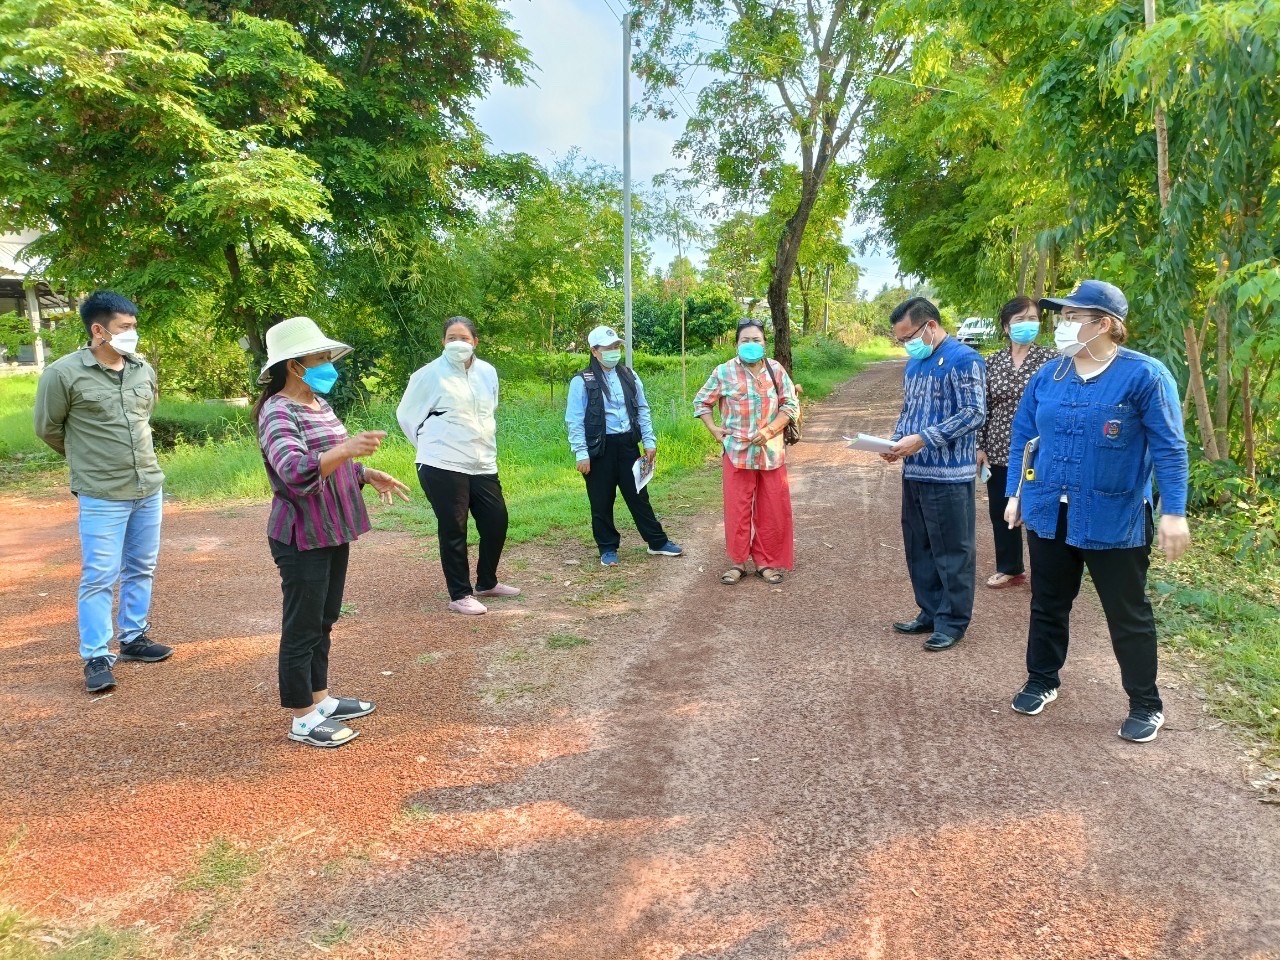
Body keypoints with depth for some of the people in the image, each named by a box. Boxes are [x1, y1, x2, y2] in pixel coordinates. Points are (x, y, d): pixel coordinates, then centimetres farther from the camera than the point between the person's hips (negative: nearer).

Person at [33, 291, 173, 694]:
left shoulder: (144, 370, 3)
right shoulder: (63, 373, -12)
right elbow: (48, 428, -1)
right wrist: (87, 457, 11)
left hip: (149, 488, 5)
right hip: (102, 495, -5)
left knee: (141, 570, 14)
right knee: (99, 578, 0)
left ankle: (133, 638, 29)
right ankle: (96, 657, 10)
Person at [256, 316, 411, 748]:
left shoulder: (319, 405, 11)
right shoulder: (278, 412, -18)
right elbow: (296, 471, -35)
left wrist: (367, 474, 12)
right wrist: (347, 449, -46)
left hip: (333, 532, 9)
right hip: (302, 538, -9)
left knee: (323, 622, 19)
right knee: (302, 629, 1)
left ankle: (320, 699, 32)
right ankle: (303, 719, 13)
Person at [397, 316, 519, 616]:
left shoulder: (488, 372, 6)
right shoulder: (431, 374, -9)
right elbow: (406, 414, 0)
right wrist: (430, 445, 4)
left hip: (483, 464, 6)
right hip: (444, 466, -6)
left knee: (496, 521, 9)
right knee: (453, 530, -1)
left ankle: (487, 582, 29)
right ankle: (459, 595, 10)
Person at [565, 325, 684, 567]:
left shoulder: (629, 375, 7)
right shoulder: (582, 381, -8)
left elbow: (642, 410, 12)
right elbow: (574, 420, -9)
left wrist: (649, 441, 7)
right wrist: (581, 454, -13)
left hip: (627, 444, 4)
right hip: (599, 448, -4)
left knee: (638, 495, 12)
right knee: (602, 502, 6)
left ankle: (658, 542, 22)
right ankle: (608, 548, 21)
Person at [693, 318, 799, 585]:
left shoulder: (776, 369, 1)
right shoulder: (724, 372, -3)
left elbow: (791, 404, 2)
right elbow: (701, 402, 7)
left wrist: (770, 430, -11)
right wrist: (714, 429, -4)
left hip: (771, 451, 2)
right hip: (737, 451, -2)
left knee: (772, 510, 6)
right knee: (737, 509, 4)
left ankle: (767, 562, 19)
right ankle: (737, 562, 17)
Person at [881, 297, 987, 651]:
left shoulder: (963, 359, -10)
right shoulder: (915, 362, 16)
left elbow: (974, 413, -17)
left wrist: (921, 439, -21)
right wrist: (897, 442, 3)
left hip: (948, 475, -8)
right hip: (914, 472, 9)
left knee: (952, 551, 1)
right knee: (919, 548, 14)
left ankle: (953, 621, 12)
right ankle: (930, 612, 26)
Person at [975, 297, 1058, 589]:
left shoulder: (1051, 359, -4)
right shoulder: (992, 362, 5)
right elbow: (983, 407, 7)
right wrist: (979, 446, 3)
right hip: (999, 451, 4)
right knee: (1001, 512, 11)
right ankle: (1009, 568, 27)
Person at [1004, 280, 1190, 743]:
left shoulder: (1144, 374, -11)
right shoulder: (1048, 376, 4)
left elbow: (1168, 447, -11)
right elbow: (1022, 436, 11)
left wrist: (1174, 512, -15)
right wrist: (1014, 494, 9)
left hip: (1115, 520, -4)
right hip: (1049, 514, 5)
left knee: (1128, 615, 8)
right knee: (1047, 605, 17)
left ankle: (1146, 705, 24)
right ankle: (1042, 681, 36)